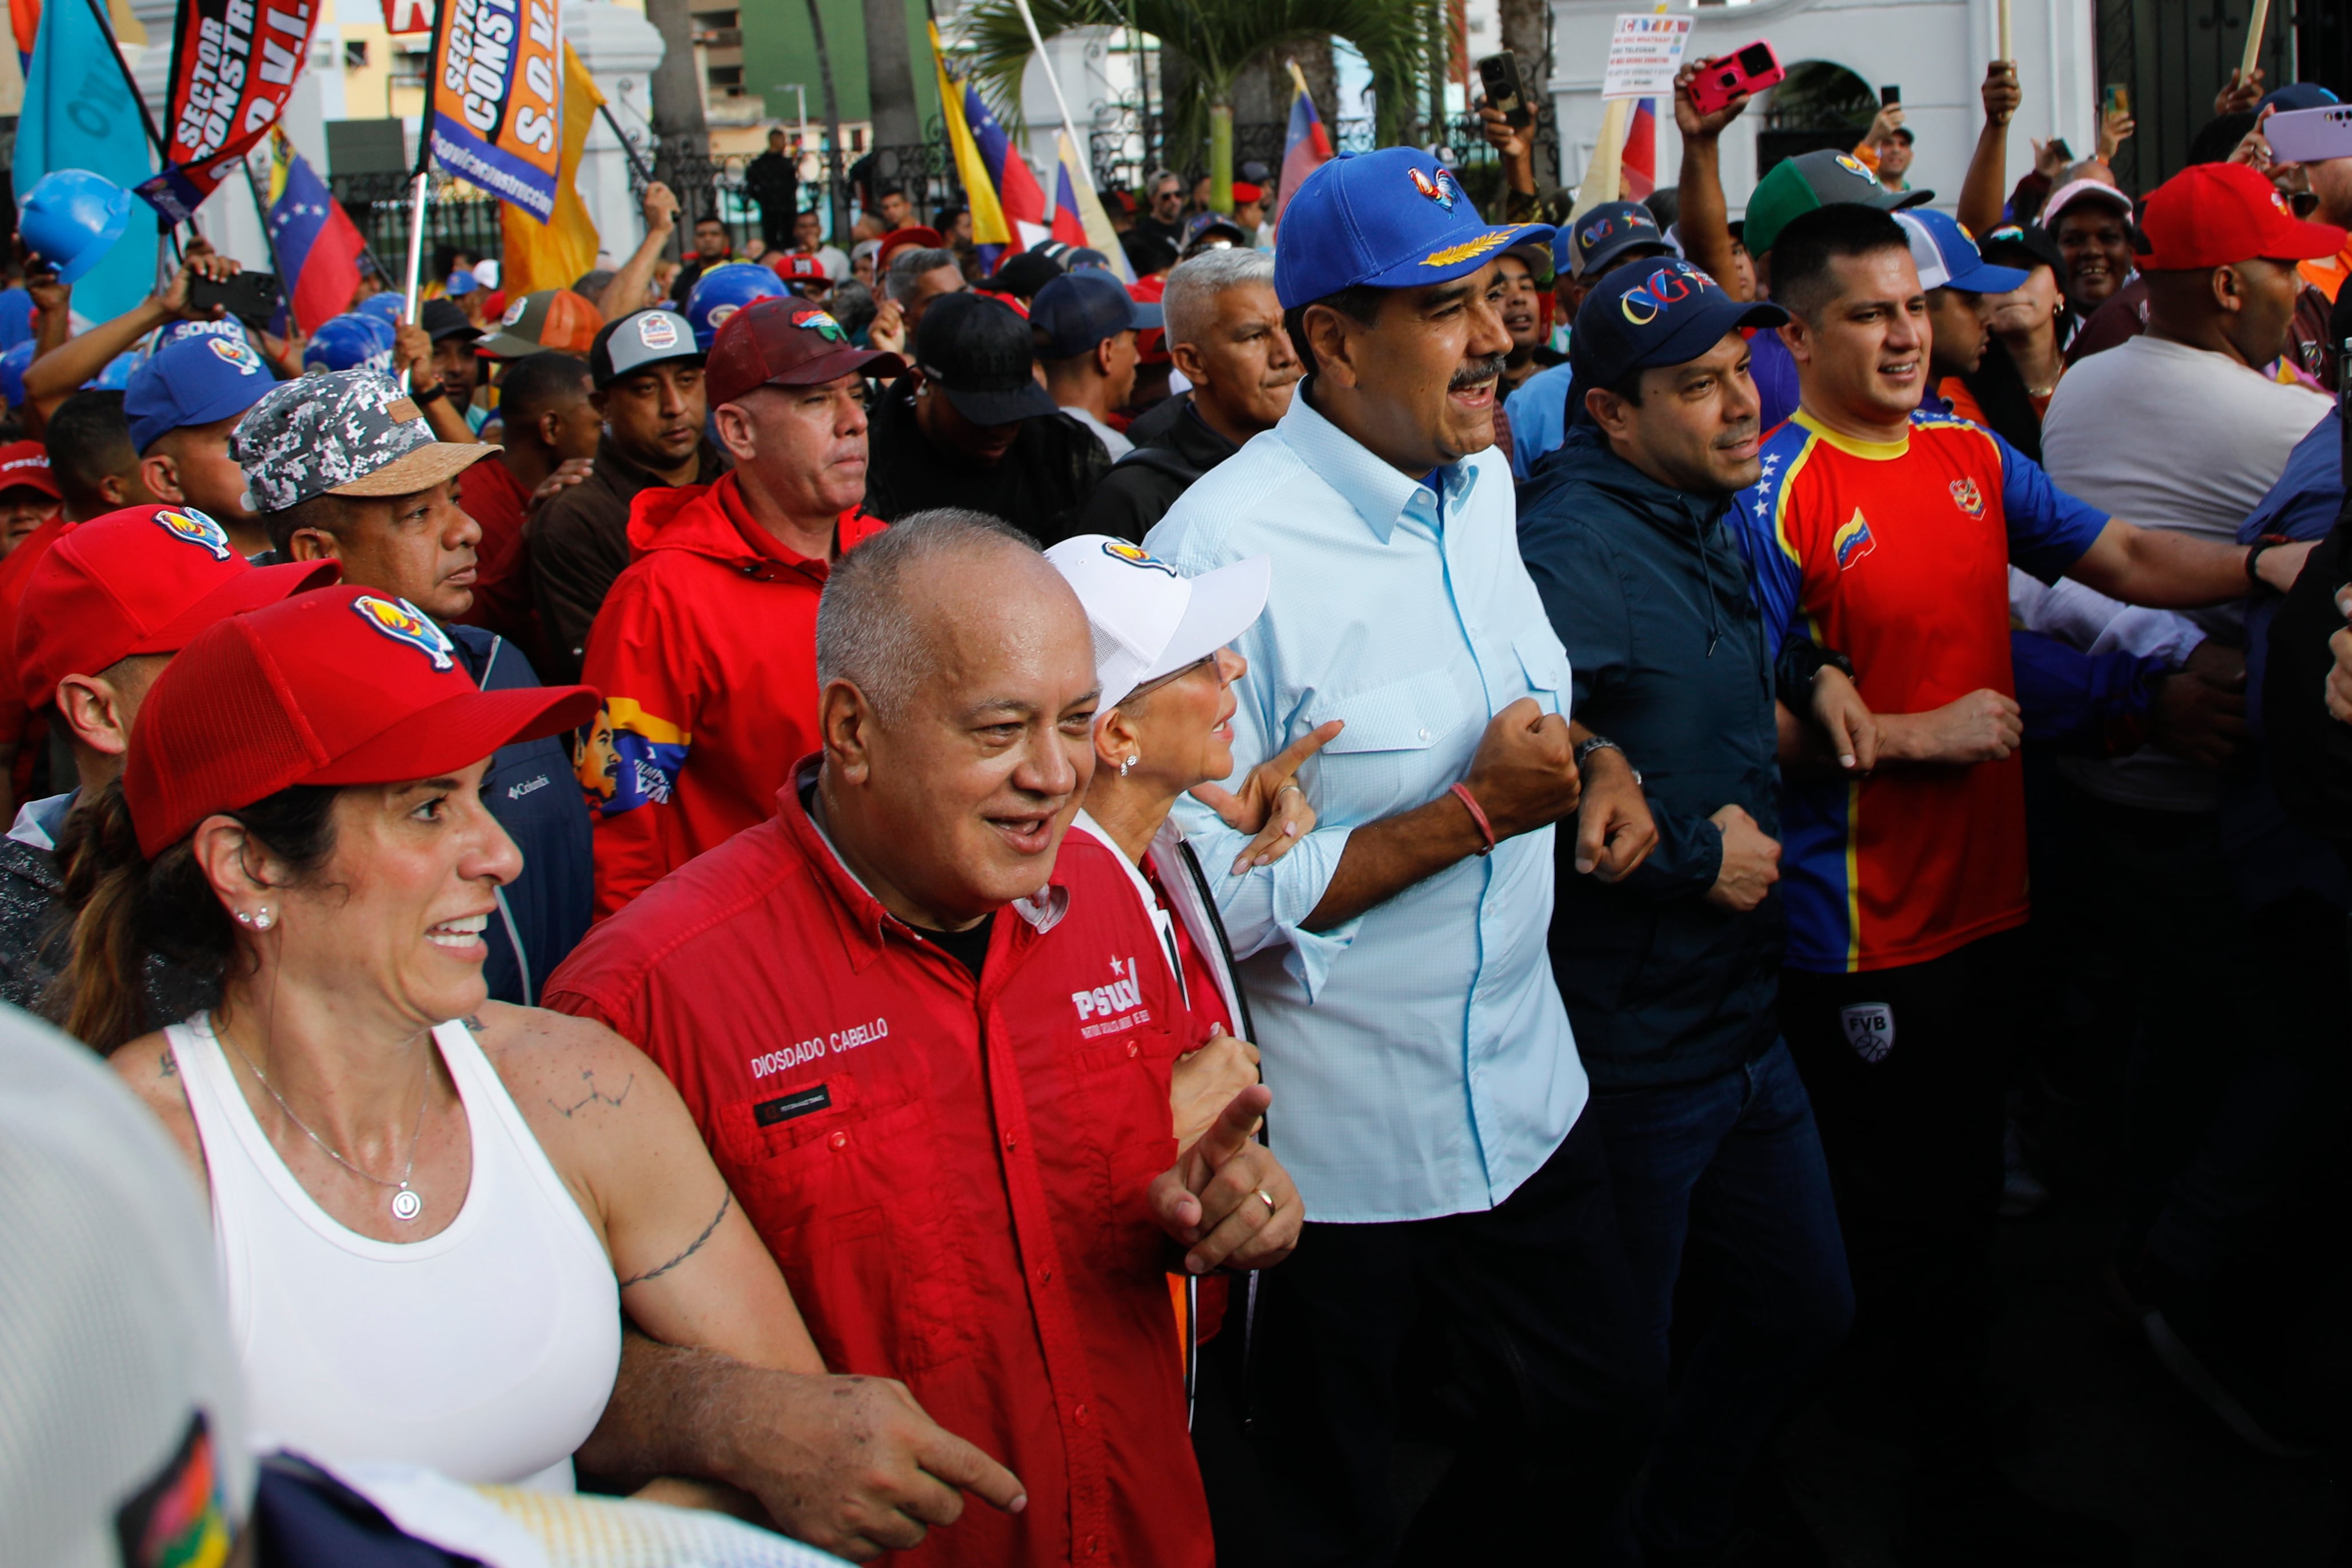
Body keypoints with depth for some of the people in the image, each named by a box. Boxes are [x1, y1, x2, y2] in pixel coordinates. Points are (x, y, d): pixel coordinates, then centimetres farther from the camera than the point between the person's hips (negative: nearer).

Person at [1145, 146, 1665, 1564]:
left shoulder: (1481, 476, 2)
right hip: (1340, 1143, -7)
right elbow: (1215, 898, -25)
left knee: (1610, 1408, 20)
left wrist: (1593, 758, -2)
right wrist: (1479, 812, -23)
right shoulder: (1225, 548, -24)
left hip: (1521, 1082, 7)